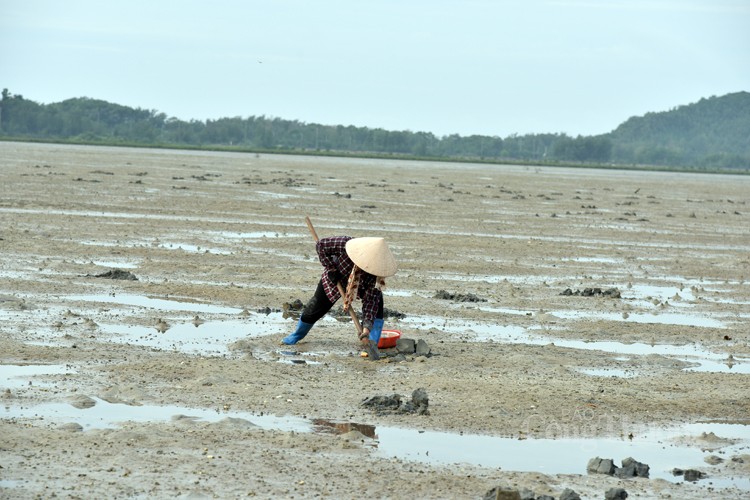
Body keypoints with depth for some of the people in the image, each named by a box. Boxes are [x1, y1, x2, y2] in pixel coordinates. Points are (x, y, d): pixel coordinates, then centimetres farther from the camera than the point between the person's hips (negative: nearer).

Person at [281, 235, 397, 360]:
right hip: (335, 278, 0)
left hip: (362, 286, 0)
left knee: (376, 300, -26)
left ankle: (371, 344, -24)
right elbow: (321, 245, -26)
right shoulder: (346, 244, -42)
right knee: (315, 308, 6)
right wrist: (331, 269, -29)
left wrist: (367, 327, -43)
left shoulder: (376, 270, -37)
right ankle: (298, 334, 37)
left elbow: (371, 299, -35)